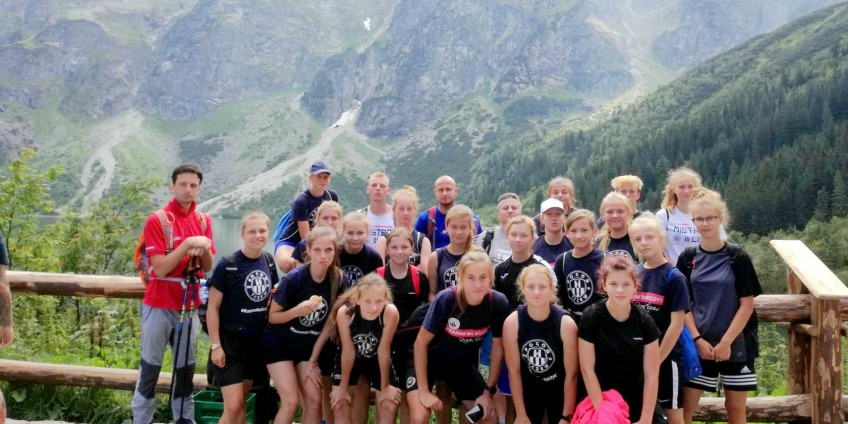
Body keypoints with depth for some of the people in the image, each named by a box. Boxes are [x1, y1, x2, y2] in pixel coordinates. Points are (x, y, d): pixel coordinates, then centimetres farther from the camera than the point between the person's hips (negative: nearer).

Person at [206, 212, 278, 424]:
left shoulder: (268, 261, 2)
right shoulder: (227, 265, -15)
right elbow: (212, 307, -11)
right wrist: (215, 345, -14)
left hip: (257, 342, 5)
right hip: (230, 343, -5)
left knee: (241, 402, 15)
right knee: (232, 406, -7)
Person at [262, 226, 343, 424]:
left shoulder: (337, 280, -12)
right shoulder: (294, 278, -23)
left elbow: (328, 324, -5)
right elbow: (272, 316, -14)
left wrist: (312, 362, -3)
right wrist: (297, 311, -33)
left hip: (306, 347, 4)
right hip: (278, 345, -4)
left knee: (314, 401, -1)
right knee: (291, 401, -12)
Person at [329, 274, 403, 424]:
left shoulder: (390, 312, -35)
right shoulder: (344, 312, -33)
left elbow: (384, 350, -23)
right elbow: (348, 352, -21)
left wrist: (385, 386, -12)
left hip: (378, 361, 0)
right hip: (350, 360, 0)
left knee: (390, 406, -6)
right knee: (339, 405, -5)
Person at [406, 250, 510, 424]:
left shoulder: (498, 303, -21)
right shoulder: (446, 299, -31)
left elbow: (498, 346, -6)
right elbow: (421, 343, -21)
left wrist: (489, 390, -5)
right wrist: (423, 390, -21)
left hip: (463, 363, 4)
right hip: (428, 359, -4)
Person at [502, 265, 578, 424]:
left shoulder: (566, 323, -22)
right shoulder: (512, 322, -19)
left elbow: (571, 374, -14)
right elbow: (514, 371, -11)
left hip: (559, 390, -1)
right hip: (527, 390, 1)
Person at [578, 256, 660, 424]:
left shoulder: (645, 322, -7)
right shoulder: (591, 317, -13)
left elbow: (651, 374, -6)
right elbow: (587, 369, -13)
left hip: (637, 400, 2)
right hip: (600, 400, -2)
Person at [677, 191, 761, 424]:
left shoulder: (738, 257, -4)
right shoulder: (687, 258, 2)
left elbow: (747, 305, -5)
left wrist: (726, 342, -11)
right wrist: (698, 339, -8)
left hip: (736, 343, -1)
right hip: (698, 344, 1)